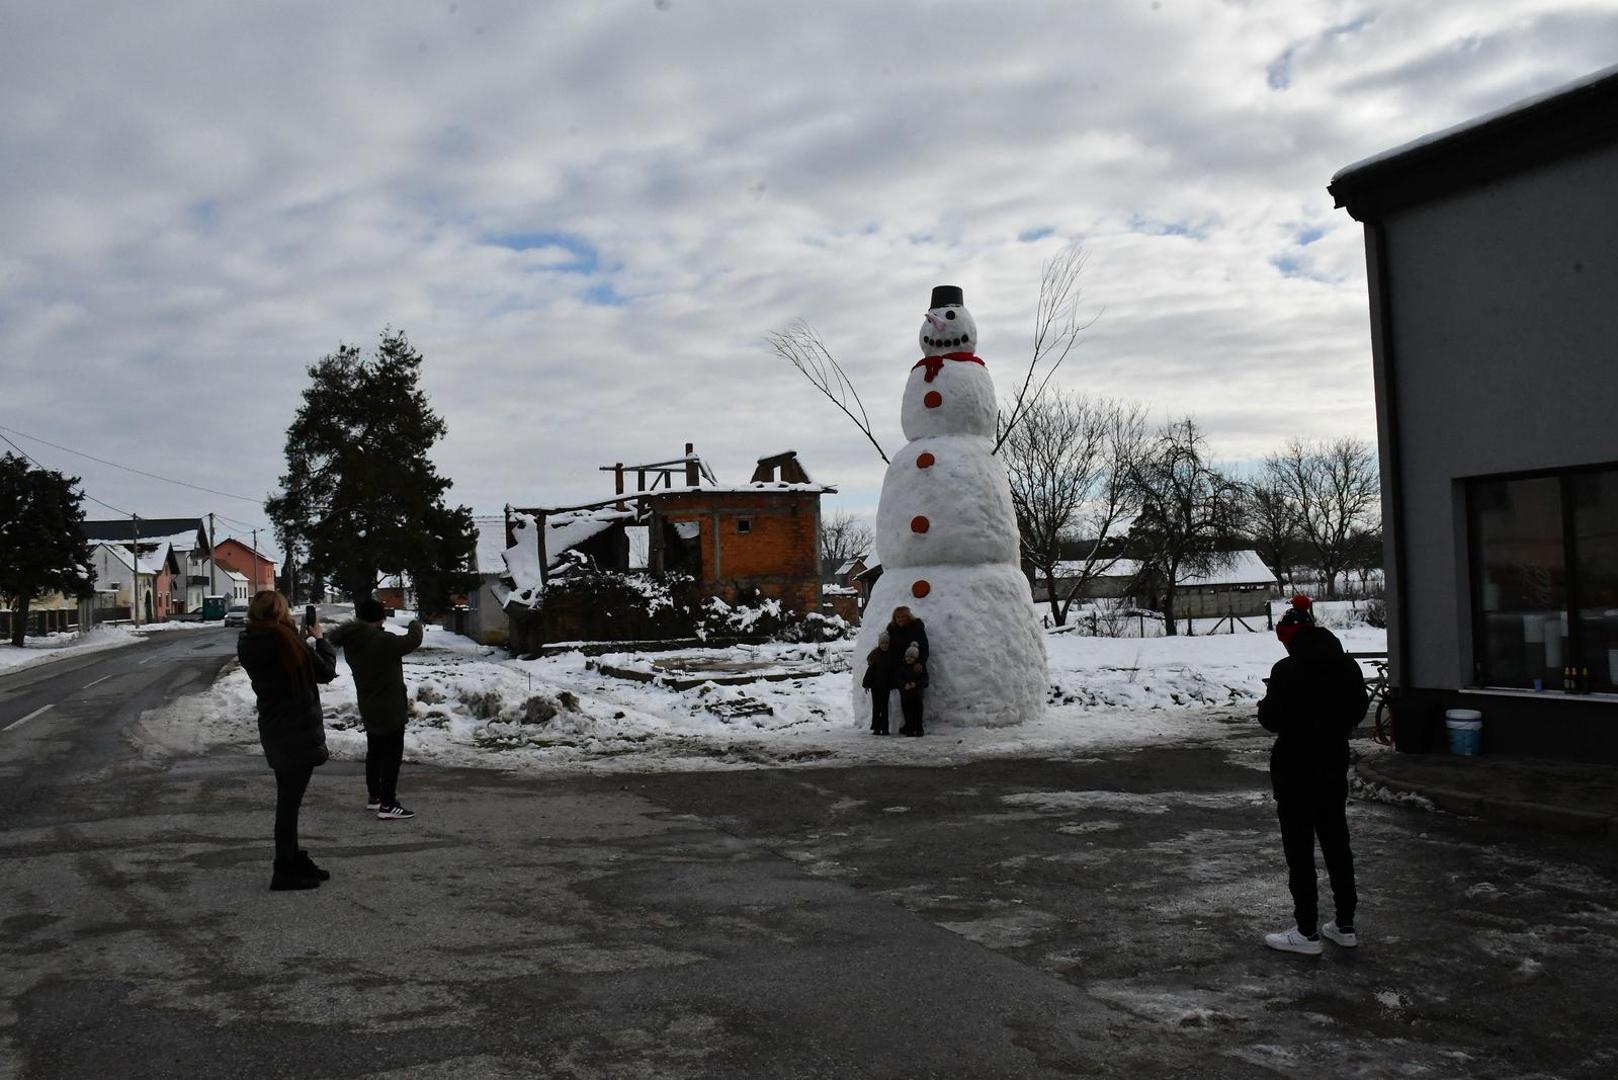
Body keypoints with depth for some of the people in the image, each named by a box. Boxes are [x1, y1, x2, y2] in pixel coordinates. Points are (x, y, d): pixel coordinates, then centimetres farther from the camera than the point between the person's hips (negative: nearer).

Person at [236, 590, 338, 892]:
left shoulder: (250, 645, 4)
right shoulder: (283, 639, -18)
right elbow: (325, 672, -8)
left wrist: (302, 640, 14)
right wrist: (319, 639, 6)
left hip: (274, 730, 8)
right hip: (299, 731, -8)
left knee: (287, 798, 18)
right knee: (290, 800, -2)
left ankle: (294, 861, 30)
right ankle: (286, 871, 5)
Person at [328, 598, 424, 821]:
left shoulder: (351, 641, -1)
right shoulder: (383, 641, -25)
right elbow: (412, 641, -14)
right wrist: (416, 625, 6)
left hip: (368, 709, 8)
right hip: (390, 709, -8)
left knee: (374, 752, 22)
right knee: (392, 755, -2)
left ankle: (374, 796, 33)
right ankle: (387, 805, -3)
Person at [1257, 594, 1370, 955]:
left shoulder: (1287, 670, -19)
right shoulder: (1347, 664, 1)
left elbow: (1272, 719, -17)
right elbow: (1359, 710, 11)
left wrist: (1264, 706, 3)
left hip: (1295, 769, -6)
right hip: (1334, 766, 6)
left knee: (1299, 848, 2)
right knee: (1336, 842, 16)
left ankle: (1307, 932, 8)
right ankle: (1345, 925, 24)